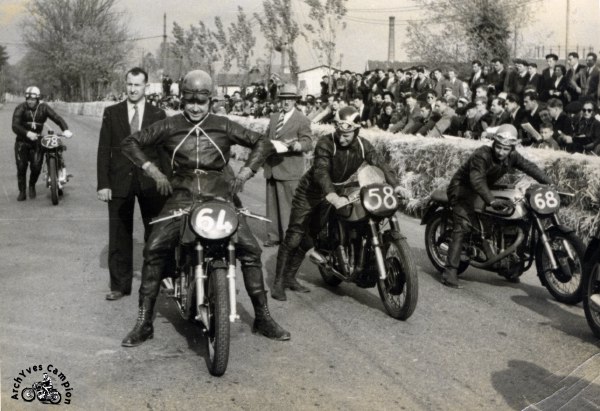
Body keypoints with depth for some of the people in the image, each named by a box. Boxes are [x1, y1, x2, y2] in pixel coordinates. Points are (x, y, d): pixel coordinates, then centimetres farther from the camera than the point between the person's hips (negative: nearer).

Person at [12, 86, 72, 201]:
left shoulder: (43, 108, -1)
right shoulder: (20, 108, -8)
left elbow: (57, 118, -10)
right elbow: (15, 126, -20)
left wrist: (66, 129, -30)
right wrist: (27, 133, -39)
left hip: (37, 141, 1)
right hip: (22, 141, -1)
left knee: (36, 166, -10)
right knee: (21, 167, -7)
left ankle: (32, 185, 20)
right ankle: (22, 192, 8)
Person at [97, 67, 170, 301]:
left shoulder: (158, 114, 4)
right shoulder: (111, 113, 5)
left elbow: (164, 151, 4)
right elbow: (104, 150, 3)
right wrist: (103, 183, -4)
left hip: (151, 183, -1)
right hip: (119, 183, 1)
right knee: (119, 237, 6)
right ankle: (120, 285, 15)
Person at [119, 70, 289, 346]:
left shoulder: (224, 126, 5)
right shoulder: (169, 127, 6)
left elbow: (262, 143, 8)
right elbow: (130, 142, 9)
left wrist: (244, 173, -4)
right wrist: (153, 170, -4)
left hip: (220, 195, 0)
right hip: (182, 196, 0)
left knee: (250, 249, -13)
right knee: (153, 250, -15)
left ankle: (262, 317, 1)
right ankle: (144, 322, -2)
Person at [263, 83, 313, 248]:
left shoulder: (302, 120, 0)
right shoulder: (274, 117, 19)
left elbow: (308, 143, -8)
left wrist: (295, 145, -28)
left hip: (289, 170, -6)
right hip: (271, 168, 6)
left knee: (288, 205, -5)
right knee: (272, 204, 9)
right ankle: (274, 236, 18)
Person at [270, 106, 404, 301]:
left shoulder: (363, 146, -9)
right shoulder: (325, 143, -27)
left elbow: (380, 164, -8)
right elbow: (321, 172, -38)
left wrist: (395, 185, -26)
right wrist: (333, 197, -54)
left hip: (336, 193, 5)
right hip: (311, 192, -5)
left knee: (309, 238, 10)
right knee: (293, 238, -7)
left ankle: (290, 277, 24)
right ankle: (278, 282, 2)